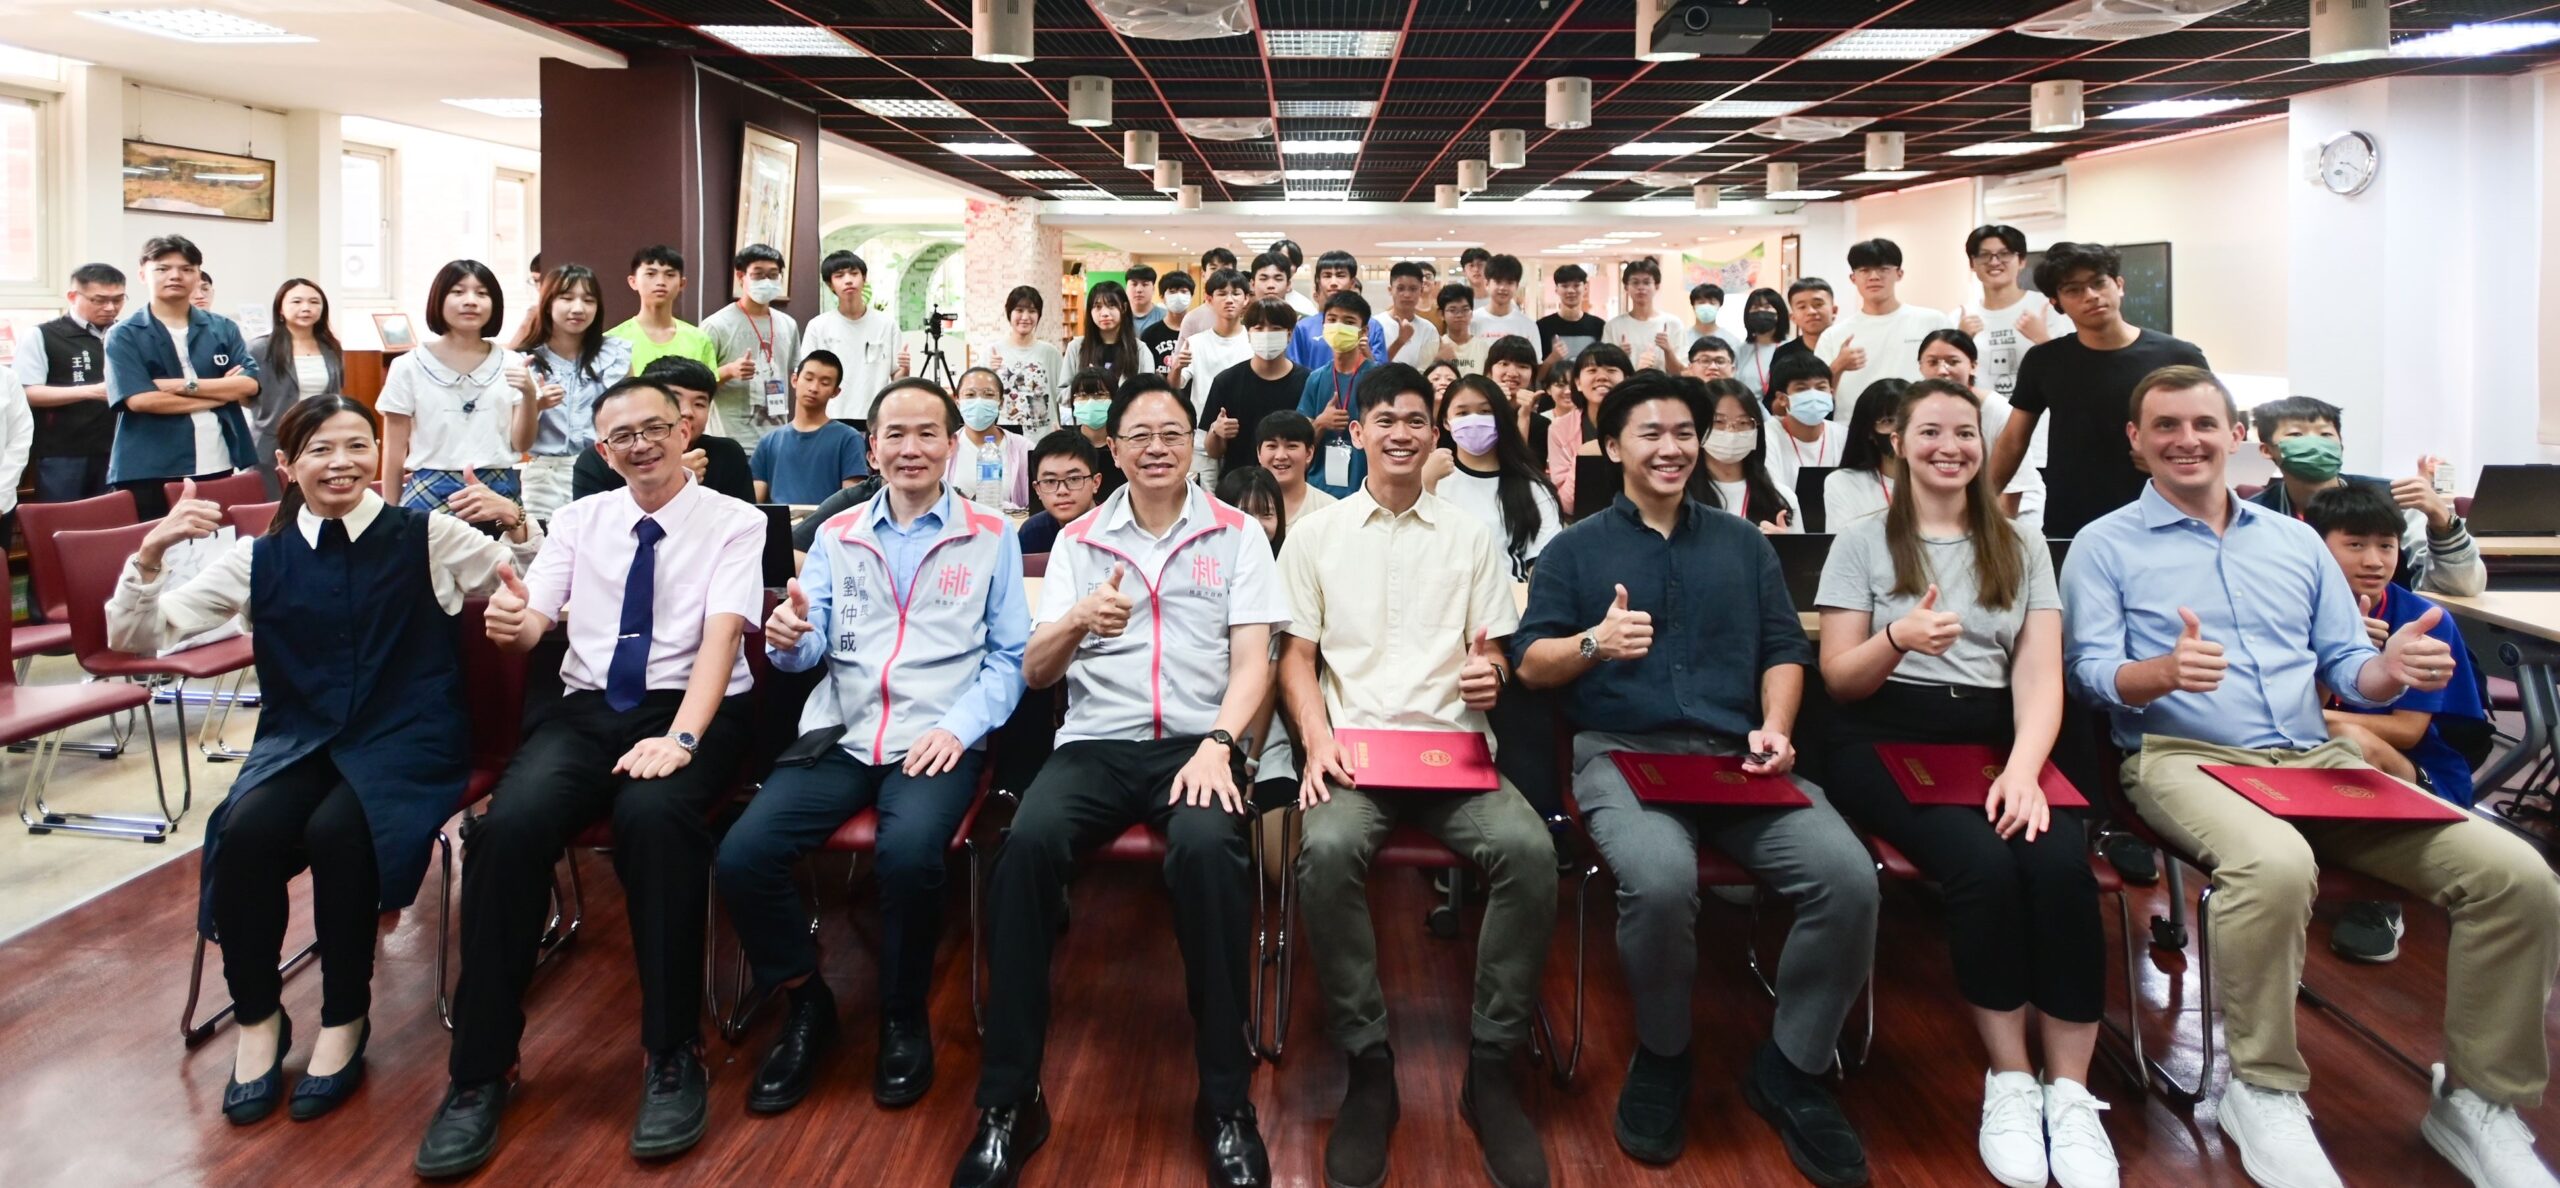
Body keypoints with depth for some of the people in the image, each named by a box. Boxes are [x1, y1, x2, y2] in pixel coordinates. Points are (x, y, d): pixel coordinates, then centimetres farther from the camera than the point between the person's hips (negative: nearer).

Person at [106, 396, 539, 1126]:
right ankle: (256, 1018, -4)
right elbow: (133, 639, 6)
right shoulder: (260, 558, 8)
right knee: (245, 831, -27)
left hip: (405, 738, -2)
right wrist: (150, 553, -10)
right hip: (300, 741, 3)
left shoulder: (428, 538, 1)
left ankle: (345, 1020, -9)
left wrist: (519, 528, -18)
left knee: (339, 830, -32)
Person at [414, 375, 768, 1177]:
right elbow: (534, 622, 5)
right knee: (508, 826, -28)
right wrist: (511, 623, -22)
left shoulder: (734, 521, 2)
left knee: (654, 817, -37)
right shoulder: (579, 519, 14)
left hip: (692, 711, -3)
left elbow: (722, 633, -11)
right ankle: (481, 1072, -14)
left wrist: (680, 736, -27)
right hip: (584, 711, 3)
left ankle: (673, 1058, -20)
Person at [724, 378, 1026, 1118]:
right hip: (840, 734, 3)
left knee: (908, 854, -34)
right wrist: (787, 639, -16)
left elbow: (1010, 656, 4)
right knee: (741, 856, -21)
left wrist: (959, 727, -12)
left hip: (938, 741, -3)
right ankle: (806, 1004, 5)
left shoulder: (991, 536, 8)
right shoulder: (837, 537, 15)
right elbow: (811, 652, 9)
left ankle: (904, 1017, -5)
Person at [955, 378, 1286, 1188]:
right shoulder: (1078, 539, 14)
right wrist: (1077, 620, -13)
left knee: (1207, 846, -35)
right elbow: (1034, 671, 9)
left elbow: (1253, 659, 1)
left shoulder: (1236, 534, 10)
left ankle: (1226, 1103, -22)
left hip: (1197, 741, -1)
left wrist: (1216, 746, -17)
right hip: (1095, 742, 2)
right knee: (1029, 841, -31)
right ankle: (1009, 1101, -21)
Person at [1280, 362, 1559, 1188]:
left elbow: (1490, 655, 14)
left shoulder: (1471, 536, 15)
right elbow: (1297, 656, 7)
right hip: (1353, 745, -1)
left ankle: (1492, 1067, -16)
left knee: (1529, 850, -30)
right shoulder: (1314, 534, 12)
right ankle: (1368, 1067, -20)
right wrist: (1317, 742, -11)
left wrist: (1491, 678, -12)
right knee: (1328, 850, -35)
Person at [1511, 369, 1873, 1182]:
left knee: (1848, 878, -25)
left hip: (1738, 756, 3)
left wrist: (1776, 727, -4)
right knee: (1661, 879, -37)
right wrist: (1593, 643, -17)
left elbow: (1783, 649, 16)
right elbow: (1530, 663, 4)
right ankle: (1662, 1053, -5)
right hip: (1622, 751, -3)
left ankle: (1792, 1068, -2)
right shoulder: (1574, 549, 12)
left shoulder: (1742, 543, 21)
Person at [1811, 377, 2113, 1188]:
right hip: (1890, 739, -2)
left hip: (1995, 739, 3)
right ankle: (2009, 1081, -16)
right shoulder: (1862, 543, 9)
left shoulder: (2023, 550, 16)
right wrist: (1899, 639, -20)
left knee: (2062, 863, -29)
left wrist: (2023, 769, -16)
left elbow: (2041, 677, 4)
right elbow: (1838, 680, 3)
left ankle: (2069, 1092, -18)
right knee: (1983, 865, -32)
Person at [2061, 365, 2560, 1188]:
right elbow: (2092, 674, -4)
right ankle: (2264, 1090, -17)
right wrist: (2164, 672, -26)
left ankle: (2479, 1099, 1)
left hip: (2318, 759, 5)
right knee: (2277, 865, -40)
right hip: (2184, 758, -5)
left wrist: (2391, 670, -8)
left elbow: (2344, 668, 16)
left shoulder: (2296, 541, 22)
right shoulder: (2105, 545, 8)